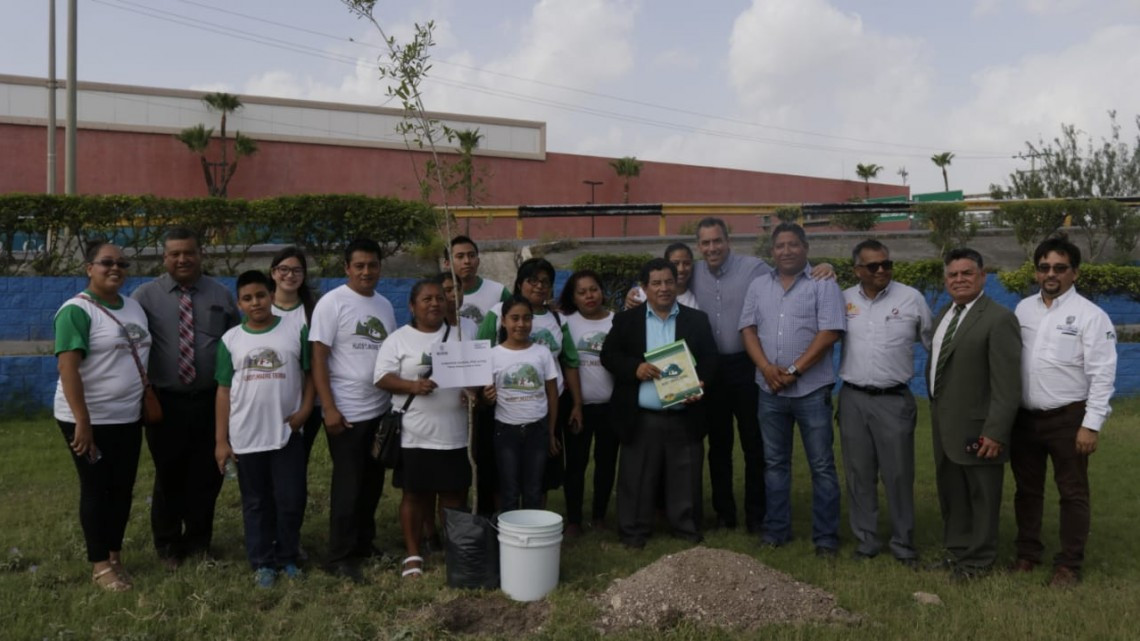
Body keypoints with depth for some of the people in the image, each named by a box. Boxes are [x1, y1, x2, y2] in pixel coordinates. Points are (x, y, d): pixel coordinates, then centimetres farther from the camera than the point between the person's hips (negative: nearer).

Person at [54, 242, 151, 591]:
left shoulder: (133, 306, 9)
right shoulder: (77, 310, -15)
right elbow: (67, 368, -21)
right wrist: (82, 422, -24)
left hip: (128, 418, 7)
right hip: (90, 420, -7)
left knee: (123, 489, 12)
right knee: (96, 490, 3)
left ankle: (115, 556, 25)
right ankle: (100, 564, 15)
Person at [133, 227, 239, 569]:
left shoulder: (221, 295, 7)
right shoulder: (145, 295, -1)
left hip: (212, 400, 2)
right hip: (166, 402, -2)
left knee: (207, 475, 10)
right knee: (169, 475, 10)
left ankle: (198, 542, 28)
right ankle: (168, 546, 28)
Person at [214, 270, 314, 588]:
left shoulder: (296, 330, -2)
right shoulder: (231, 339, 2)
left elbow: (310, 374, 5)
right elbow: (224, 390, 4)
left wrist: (305, 409, -10)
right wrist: (221, 440, 2)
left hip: (288, 433, -1)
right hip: (246, 437, 1)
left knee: (291, 501, 6)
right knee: (256, 503, 11)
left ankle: (288, 557, 24)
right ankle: (262, 562, 23)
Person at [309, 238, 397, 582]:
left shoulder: (384, 305, 10)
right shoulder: (332, 303, -8)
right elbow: (318, 359, -11)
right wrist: (329, 409, -16)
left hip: (381, 410, 6)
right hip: (347, 412, -6)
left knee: (373, 482, 13)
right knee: (348, 485, -1)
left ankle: (364, 543, 28)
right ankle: (341, 557, 9)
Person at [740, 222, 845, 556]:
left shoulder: (823, 285, -4)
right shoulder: (758, 286, 11)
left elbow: (829, 333, -12)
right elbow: (748, 329, 6)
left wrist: (794, 370, -15)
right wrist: (766, 367, -10)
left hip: (812, 389, -4)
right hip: (770, 391, 4)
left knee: (821, 465, 2)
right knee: (774, 463, 12)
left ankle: (826, 537, 11)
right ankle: (776, 529, 22)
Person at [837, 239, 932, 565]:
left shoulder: (911, 298, -2)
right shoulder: (843, 299, 3)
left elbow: (934, 344, 4)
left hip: (894, 400, -2)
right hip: (853, 399, 2)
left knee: (899, 474, 3)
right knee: (859, 474, 9)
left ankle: (903, 544, 17)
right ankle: (865, 542, 21)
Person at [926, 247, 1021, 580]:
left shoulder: (999, 319, -14)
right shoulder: (943, 316, 12)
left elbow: (1007, 384, -18)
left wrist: (996, 433, -21)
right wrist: (935, 414, 9)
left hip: (976, 430, -8)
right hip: (945, 428, 8)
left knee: (981, 497, 7)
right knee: (950, 494, 19)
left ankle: (977, 560, 22)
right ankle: (955, 550, 35)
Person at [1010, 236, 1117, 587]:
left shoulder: (1090, 315, -8)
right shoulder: (1023, 308, 7)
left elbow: (1102, 374, -11)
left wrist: (1091, 425, -16)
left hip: (1067, 418, -5)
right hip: (1024, 416, 5)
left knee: (1072, 493, 5)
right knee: (1027, 490, 15)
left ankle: (1069, 565, 17)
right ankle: (1027, 554, 29)